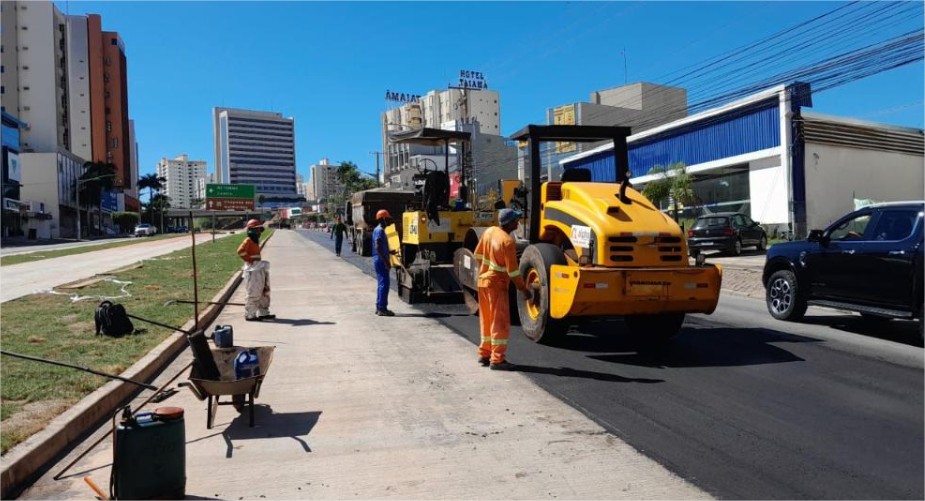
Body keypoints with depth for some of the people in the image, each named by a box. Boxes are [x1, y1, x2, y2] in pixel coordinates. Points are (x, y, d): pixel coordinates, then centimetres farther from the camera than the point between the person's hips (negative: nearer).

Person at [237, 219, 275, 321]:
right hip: (252, 270, -10)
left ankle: (263, 313, 21)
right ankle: (250, 315, 3)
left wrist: (259, 262, 13)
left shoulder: (256, 241, 17)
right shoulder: (248, 241, -12)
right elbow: (240, 251, -26)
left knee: (264, 292, 13)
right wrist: (250, 260, -19)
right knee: (253, 294, -5)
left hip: (259, 269, 10)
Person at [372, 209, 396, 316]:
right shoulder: (379, 230, -15)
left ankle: (379, 307, 19)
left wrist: (389, 252, 17)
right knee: (384, 284, -9)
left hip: (379, 260, 11)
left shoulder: (379, 230, 16)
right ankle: (382, 309, -7)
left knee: (381, 284, 14)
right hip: (381, 260, -11)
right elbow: (378, 248, -22)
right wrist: (386, 261, -23)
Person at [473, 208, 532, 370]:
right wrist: (524, 290, -11)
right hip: (496, 284, -8)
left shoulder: (489, 231, 3)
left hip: (483, 281, 8)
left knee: (487, 320, 17)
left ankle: (484, 354, 25)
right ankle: (497, 360, 1)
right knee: (500, 322, -1)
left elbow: (478, 255, 11)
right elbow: (513, 270, -19)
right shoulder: (507, 241, -20)